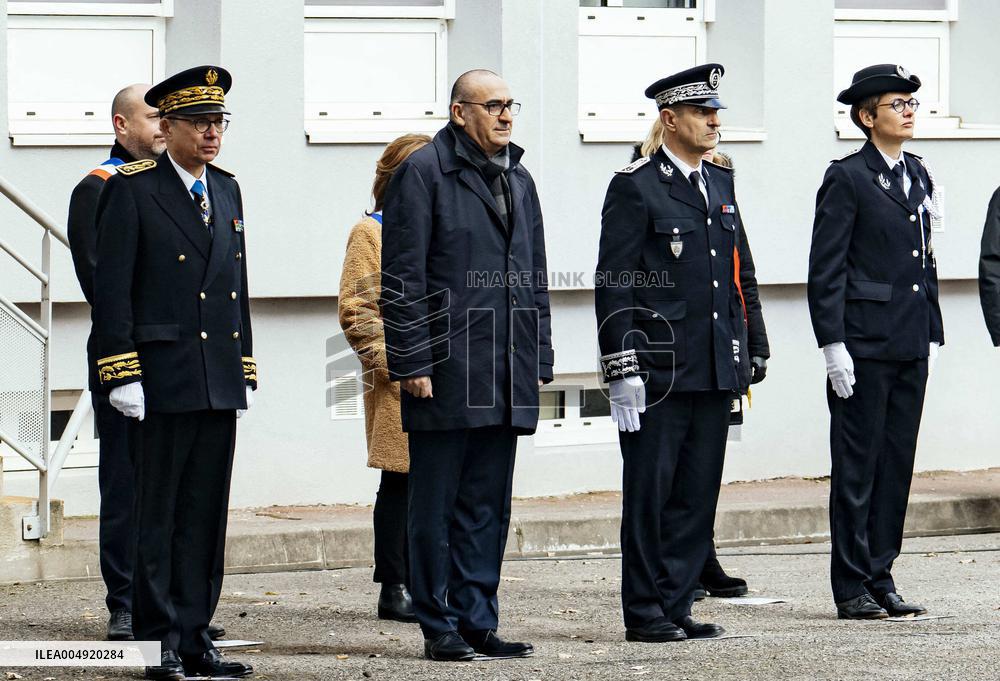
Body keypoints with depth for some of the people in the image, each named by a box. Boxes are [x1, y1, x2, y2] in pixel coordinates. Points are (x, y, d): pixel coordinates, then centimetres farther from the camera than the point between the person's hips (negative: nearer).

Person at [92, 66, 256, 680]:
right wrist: (123, 373, -14)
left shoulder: (227, 191, 16)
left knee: (206, 515, 7)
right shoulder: (132, 190, -4)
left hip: (220, 385, 6)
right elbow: (112, 290, -8)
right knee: (156, 514, -2)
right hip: (161, 380, -6)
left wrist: (245, 372, 15)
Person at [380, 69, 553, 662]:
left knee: (488, 506, 9)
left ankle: (478, 622, 14)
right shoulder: (424, 172, -6)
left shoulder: (518, 180, 17)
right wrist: (412, 362, -14)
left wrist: (538, 361, 14)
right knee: (436, 506, 0)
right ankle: (440, 627, 5)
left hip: (506, 379, 7)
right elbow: (402, 276, -10)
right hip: (446, 371, -7)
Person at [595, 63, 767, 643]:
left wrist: (754, 346, 14)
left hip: (715, 372, 7)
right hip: (659, 371, -7)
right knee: (650, 494, -1)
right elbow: (614, 285, -9)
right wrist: (622, 371, -14)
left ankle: (677, 606, 14)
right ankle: (645, 613, 5)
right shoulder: (636, 187, -5)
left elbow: (743, 274, 22)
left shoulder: (720, 184, 16)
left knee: (698, 494, 8)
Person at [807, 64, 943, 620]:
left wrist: (933, 335, 14)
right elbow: (825, 270, -10)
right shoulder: (847, 178, -7)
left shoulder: (918, 175, 14)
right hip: (864, 344, -7)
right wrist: (833, 345, -15)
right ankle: (852, 588, 3)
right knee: (858, 464, -2)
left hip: (910, 345, 7)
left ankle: (880, 579, 14)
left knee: (898, 464, 8)